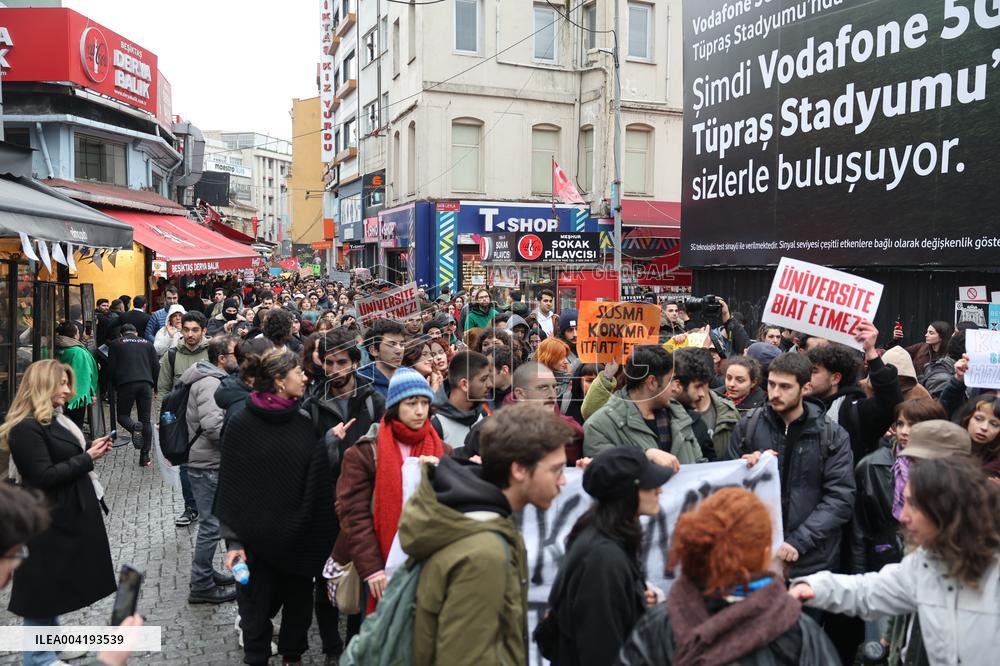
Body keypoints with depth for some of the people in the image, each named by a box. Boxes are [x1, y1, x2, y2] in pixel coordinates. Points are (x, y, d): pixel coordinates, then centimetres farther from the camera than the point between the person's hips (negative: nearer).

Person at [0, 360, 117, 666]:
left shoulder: (55, 418, 10)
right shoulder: (26, 428, -20)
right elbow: (44, 476, -23)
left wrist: (90, 449, 1)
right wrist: (87, 458, -20)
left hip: (66, 514, 10)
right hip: (48, 521, -10)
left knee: (56, 583, 20)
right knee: (44, 586, 3)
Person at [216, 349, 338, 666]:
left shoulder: (304, 421, 2)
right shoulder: (241, 424, -8)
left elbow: (319, 477, 8)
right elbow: (230, 485, -8)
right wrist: (233, 540, -11)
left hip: (300, 534, 4)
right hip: (258, 536, -3)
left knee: (299, 601, 14)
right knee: (258, 605, 8)